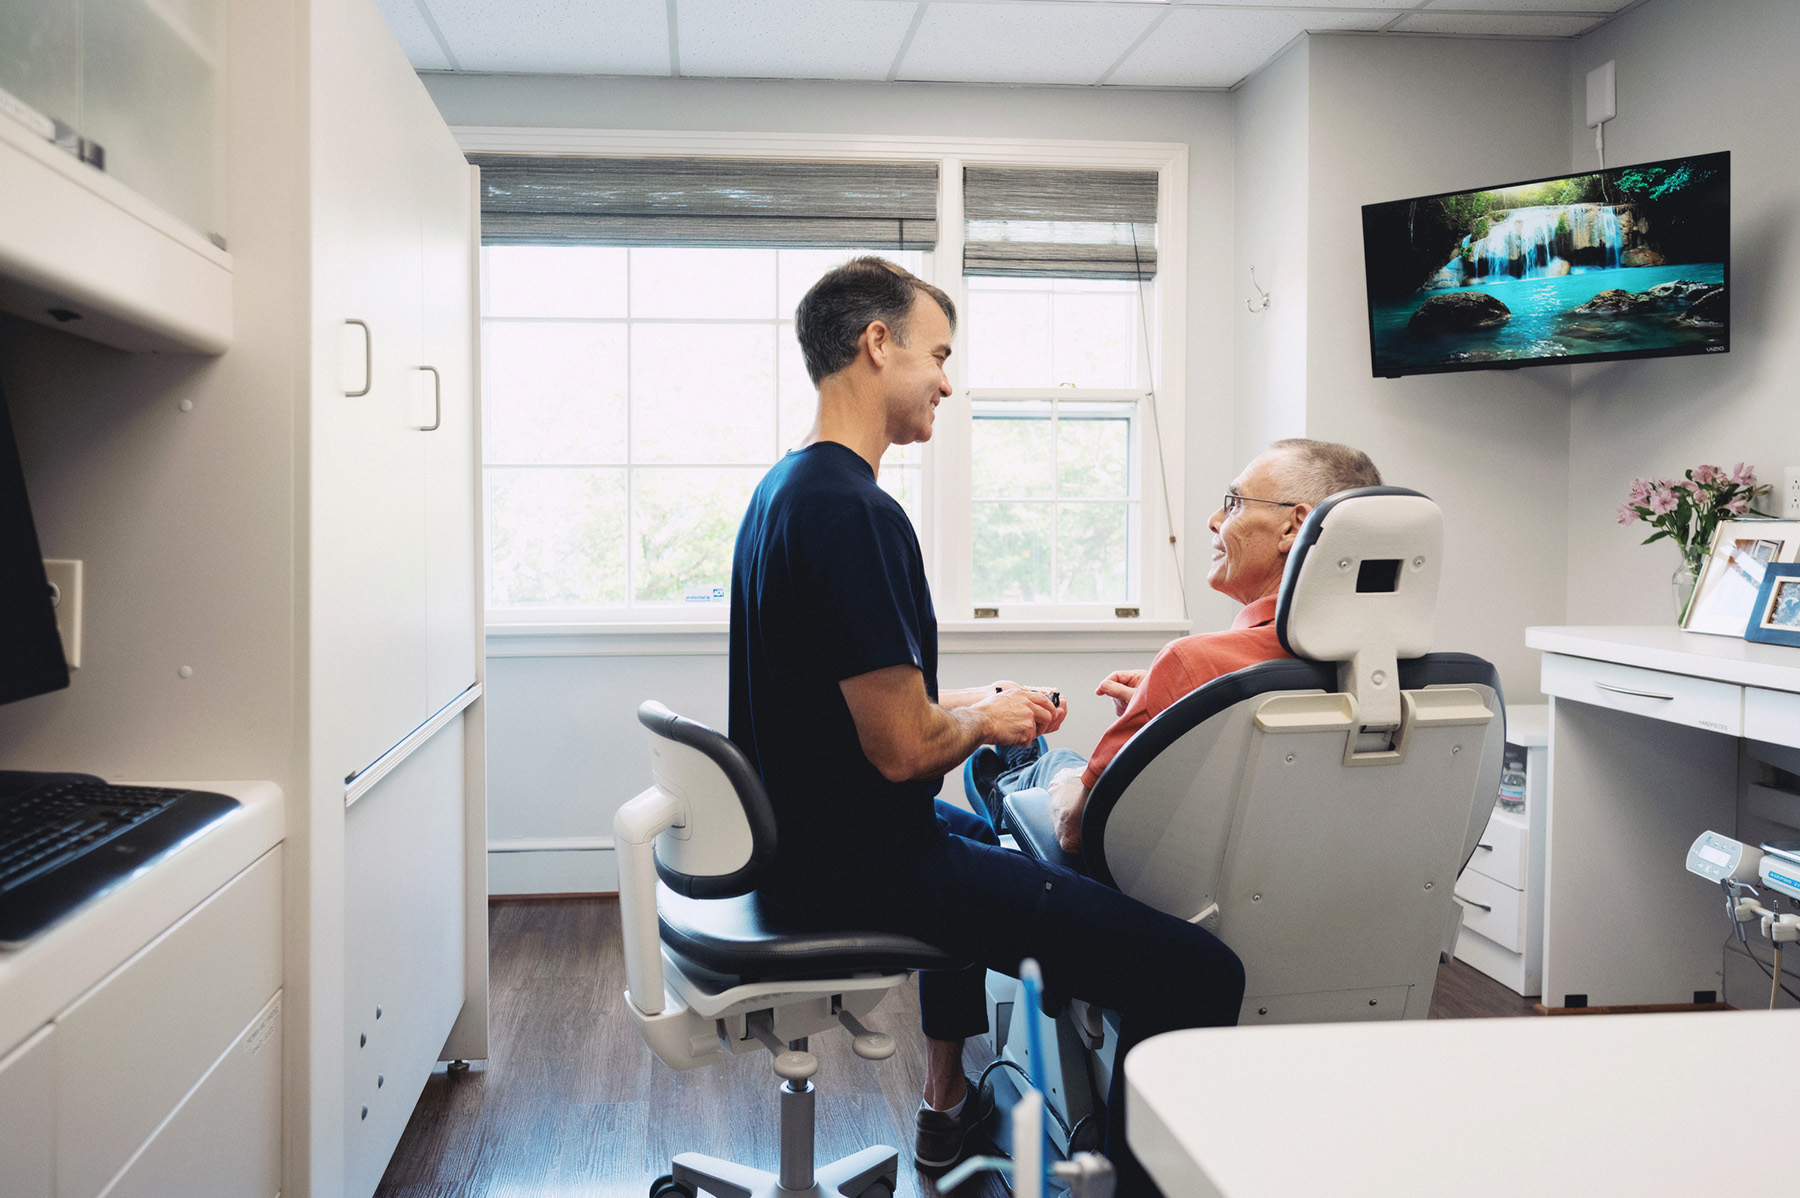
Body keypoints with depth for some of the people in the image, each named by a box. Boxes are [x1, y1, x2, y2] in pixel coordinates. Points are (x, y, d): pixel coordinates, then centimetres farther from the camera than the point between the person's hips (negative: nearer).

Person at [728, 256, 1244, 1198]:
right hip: (859, 864, -11)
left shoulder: (783, 487, 11)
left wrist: (968, 701, 13)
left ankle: (946, 1105, 49)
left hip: (802, 835, 11)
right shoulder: (855, 511, -22)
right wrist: (985, 719, -3)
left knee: (978, 834, 42)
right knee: (1201, 975, -18)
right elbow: (903, 749, -24)